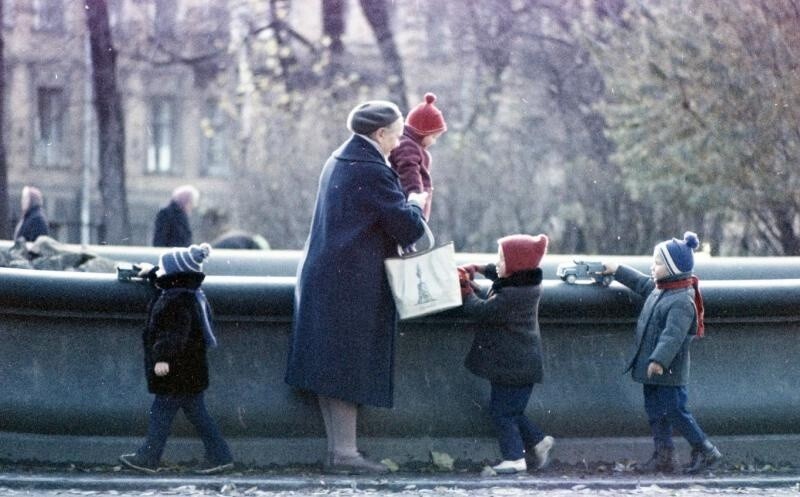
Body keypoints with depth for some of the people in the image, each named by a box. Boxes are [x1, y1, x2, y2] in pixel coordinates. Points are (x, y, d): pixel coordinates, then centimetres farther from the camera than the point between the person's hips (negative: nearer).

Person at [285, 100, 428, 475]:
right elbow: (408, 229, -15)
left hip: (321, 277, 9)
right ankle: (345, 453, -4)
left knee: (331, 371, 9)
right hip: (352, 285, -9)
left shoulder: (337, 163, 14)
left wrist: (404, 205, 17)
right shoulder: (371, 171, -15)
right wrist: (414, 205, 6)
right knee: (348, 369, -6)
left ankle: (337, 449, 12)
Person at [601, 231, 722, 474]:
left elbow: (673, 334, -30)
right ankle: (663, 456, 17)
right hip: (652, 370, 10)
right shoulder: (657, 289, 10)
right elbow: (640, 282, 31)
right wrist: (617, 270, 37)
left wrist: (659, 360, -36)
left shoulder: (682, 301, -21)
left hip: (670, 371, -10)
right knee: (655, 411, 11)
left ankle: (706, 452, 4)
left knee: (675, 411, -6)